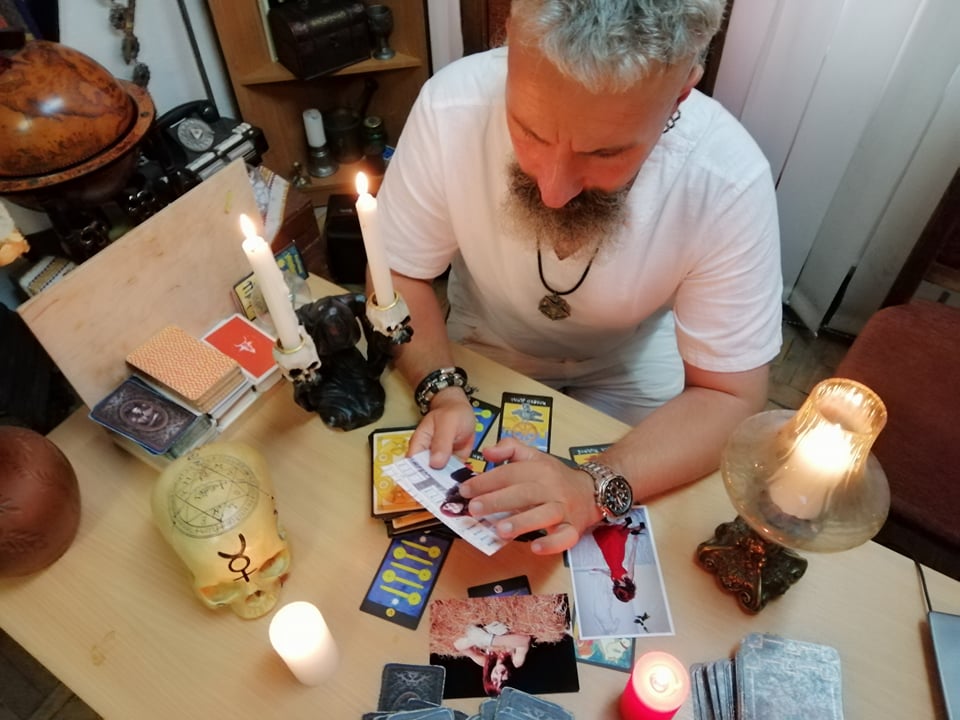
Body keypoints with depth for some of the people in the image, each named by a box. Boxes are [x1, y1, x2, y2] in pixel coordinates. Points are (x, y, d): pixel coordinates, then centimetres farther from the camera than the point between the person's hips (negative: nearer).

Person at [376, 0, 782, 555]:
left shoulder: (730, 181, -31)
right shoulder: (453, 106, -30)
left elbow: (729, 398, -22)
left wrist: (596, 490, -37)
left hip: (626, 372, 0)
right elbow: (397, 277, -15)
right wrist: (443, 394, -32)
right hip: (481, 356, 1)